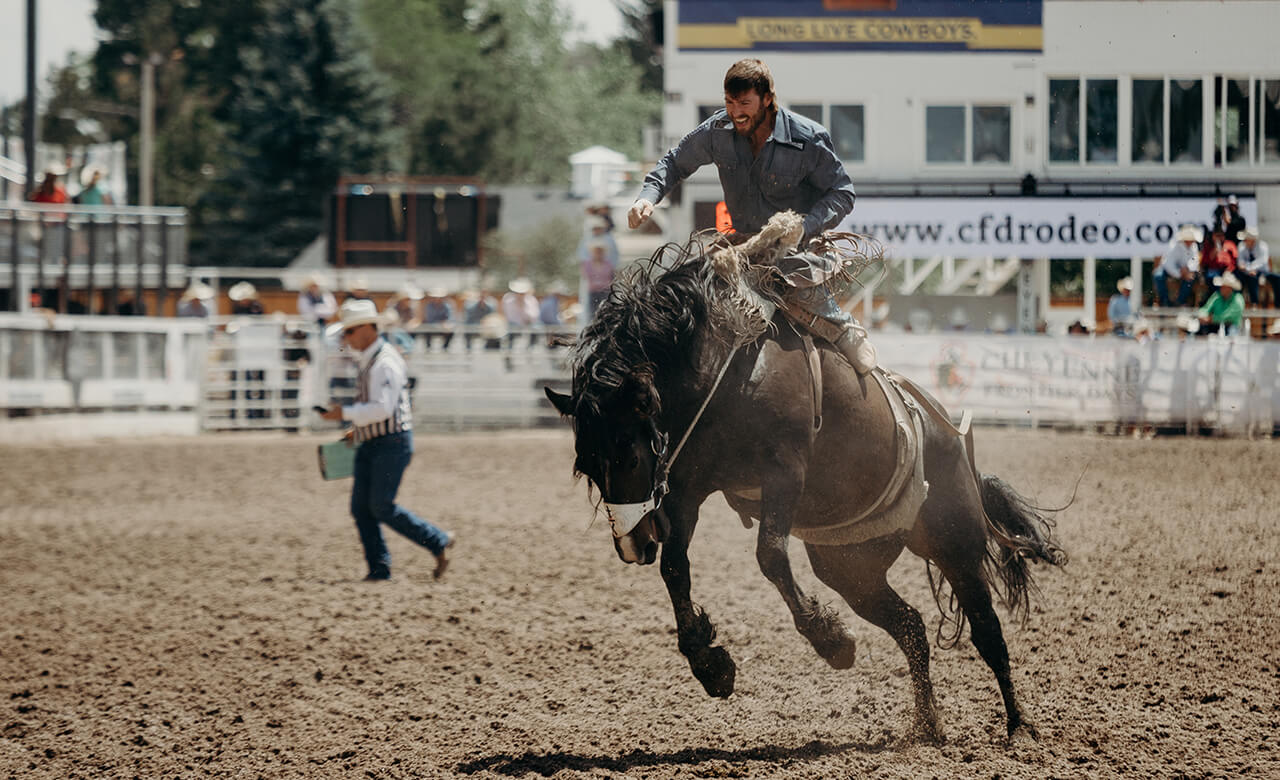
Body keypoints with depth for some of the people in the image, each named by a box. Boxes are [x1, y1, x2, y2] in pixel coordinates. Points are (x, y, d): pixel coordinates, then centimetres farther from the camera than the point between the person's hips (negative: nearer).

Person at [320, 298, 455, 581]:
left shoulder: (384, 363, -18)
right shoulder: (366, 359, 13)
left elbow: (383, 407, -26)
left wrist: (345, 413, -23)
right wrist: (358, 428, 18)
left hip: (391, 443, -10)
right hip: (369, 444, 10)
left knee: (381, 507, -9)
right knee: (361, 507, 3)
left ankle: (439, 542, 3)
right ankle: (379, 568, 6)